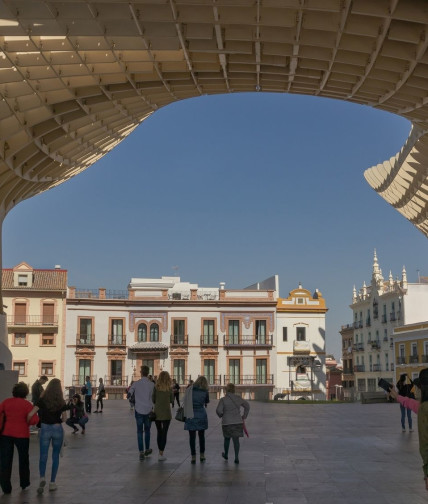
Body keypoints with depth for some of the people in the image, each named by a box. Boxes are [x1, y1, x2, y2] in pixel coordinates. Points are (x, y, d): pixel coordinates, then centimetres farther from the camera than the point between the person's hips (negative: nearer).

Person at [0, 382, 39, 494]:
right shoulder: (27, 404, -8)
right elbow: (34, 420, -15)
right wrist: (37, 417, 5)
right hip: (21, 434, -1)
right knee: (23, 459, 19)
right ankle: (24, 484, 31)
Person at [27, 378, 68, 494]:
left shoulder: (43, 400, -7)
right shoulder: (61, 402, -4)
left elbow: (31, 414, -13)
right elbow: (64, 419, 1)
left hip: (45, 429, -1)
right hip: (57, 429, 1)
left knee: (43, 455, 6)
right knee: (55, 456, 11)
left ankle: (42, 477, -18)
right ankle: (52, 482, 12)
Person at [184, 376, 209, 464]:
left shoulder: (190, 390, -3)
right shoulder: (205, 391, 0)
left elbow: (185, 401, -1)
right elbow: (207, 401, 13)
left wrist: (186, 413, 7)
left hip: (191, 415, -1)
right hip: (201, 415, 1)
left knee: (192, 436, 4)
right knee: (201, 436, 16)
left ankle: (193, 457, 3)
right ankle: (202, 456, 20)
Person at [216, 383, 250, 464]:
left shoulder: (223, 400, -11)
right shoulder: (238, 398, 1)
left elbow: (218, 410, -16)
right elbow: (247, 406, 13)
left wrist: (221, 415, 6)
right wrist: (244, 416, 23)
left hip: (227, 423, -2)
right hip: (238, 422, 2)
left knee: (227, 438, 19)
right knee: (236, 439, 6)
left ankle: (226, 455, 36)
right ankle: (236, 458, -4)